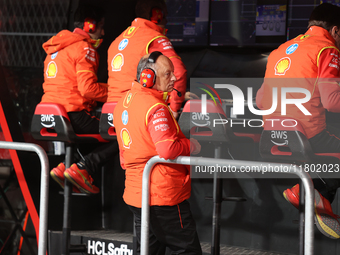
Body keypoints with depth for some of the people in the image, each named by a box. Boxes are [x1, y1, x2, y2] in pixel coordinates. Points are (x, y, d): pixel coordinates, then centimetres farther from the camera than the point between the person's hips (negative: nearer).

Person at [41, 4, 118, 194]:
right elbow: (88, 88, -17)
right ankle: (82, 169, -15)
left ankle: (65, 167, 10)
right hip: (73, 116, -9)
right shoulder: (84, 48, -7)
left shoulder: (57, 48, 23)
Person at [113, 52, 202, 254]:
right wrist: (191, 146, -10)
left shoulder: (124, 102, 13)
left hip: (136, 194, 9)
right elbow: (168, 149, -27)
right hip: (163, 195, -9)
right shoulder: (155, 108, -18)